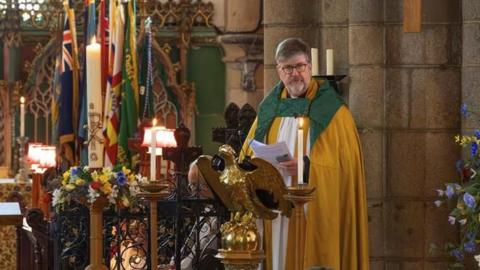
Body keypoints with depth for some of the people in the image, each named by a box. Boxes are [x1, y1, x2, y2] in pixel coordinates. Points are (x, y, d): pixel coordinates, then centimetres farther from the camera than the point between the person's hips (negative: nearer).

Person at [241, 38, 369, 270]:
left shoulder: (332, 111, 0)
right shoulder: (270, 109, 13)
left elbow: (346, 163, -5)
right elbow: (249, 155, 16)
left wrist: (306, 167, -17)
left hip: (314, 212, -4)